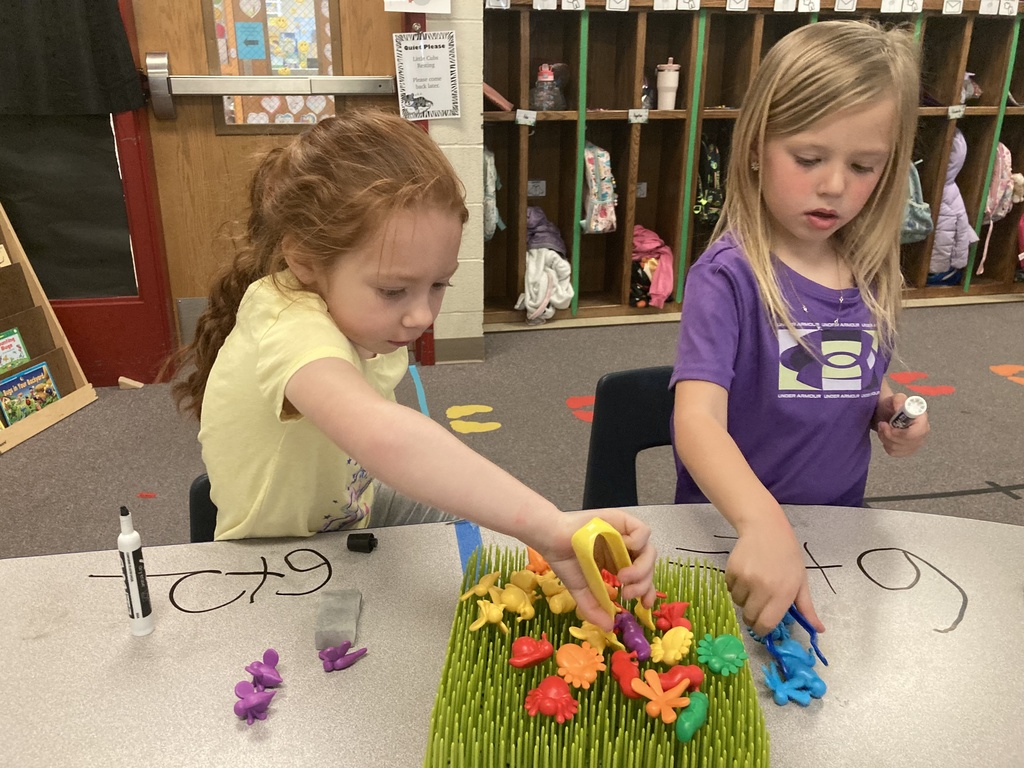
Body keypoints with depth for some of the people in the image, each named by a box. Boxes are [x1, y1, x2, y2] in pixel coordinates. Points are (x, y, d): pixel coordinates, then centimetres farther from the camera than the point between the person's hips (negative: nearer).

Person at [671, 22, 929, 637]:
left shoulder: (874, 275, -1)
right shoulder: (729, 276, -19)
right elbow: (697, 418, -32)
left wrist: (890, 409, -4)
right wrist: (764, 525, -47)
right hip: (731, 534, -5)